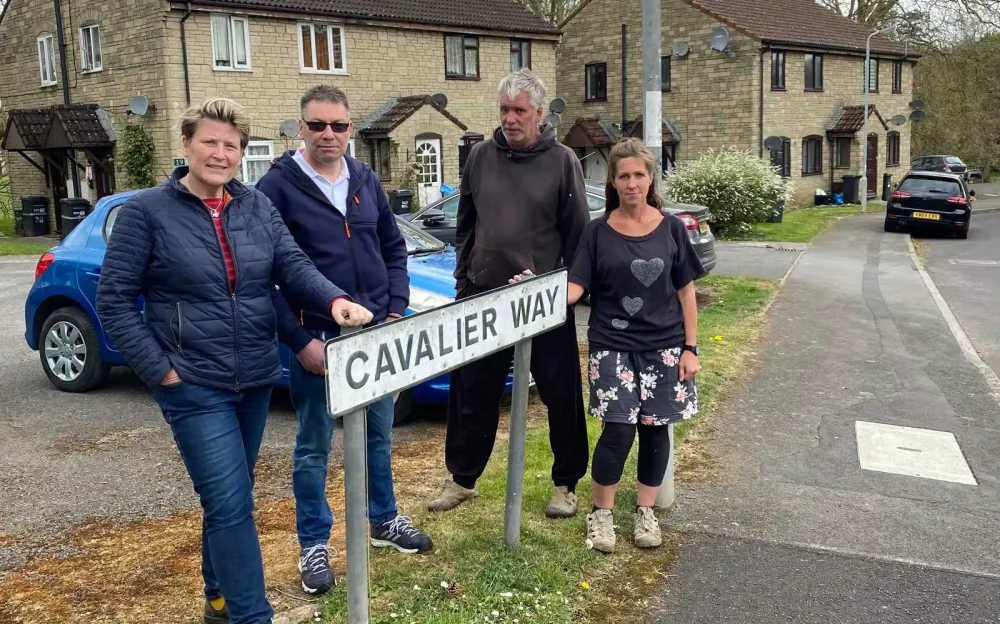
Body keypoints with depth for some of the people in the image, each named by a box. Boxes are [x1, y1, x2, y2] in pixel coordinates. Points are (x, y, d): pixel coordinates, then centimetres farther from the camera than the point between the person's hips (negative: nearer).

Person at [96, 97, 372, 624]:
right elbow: (113, 300, -6)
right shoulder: (145, 212, -7)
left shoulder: (258, 207, 6)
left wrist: (335, 300, -24)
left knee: (229, 499, 18)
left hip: (256, 380, 5)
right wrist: (159, 368, -13)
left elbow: (293, 266, -4)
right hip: (194, 387, -5)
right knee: (231, 505, -8)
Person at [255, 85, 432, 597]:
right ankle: (313, 545, 23)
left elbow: (394, 249, 14)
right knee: (314, 447, 8)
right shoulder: (278, 186, -10)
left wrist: (396, 310, 3)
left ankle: (384, 520, 37)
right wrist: (298, 339, -15)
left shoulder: (365, 180, 7)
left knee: (379, 435, 18)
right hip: (317, 339, -5)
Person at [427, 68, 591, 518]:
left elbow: (577, 232, -2)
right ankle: (461, 478, 27)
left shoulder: (562, 161, -4)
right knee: (472, 393, 10)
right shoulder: (481, 157, 5)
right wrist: (462, 277, 11)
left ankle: (566, 483, 23)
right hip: (483, 295, 3)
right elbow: (465, 223, 13)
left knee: (561, 395, 7)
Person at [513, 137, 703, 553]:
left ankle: (646, 511, 24)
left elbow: (686, 291, 4)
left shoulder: (671, 229, 2)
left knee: (655, 427, 7)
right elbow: (575, 287, -5)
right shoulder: (598, 232, 0)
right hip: (612, 346, -1)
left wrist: (690, 347, 0)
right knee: (618, 430, -6)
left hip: (664, 346, 2)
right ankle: (601, 512, 13)